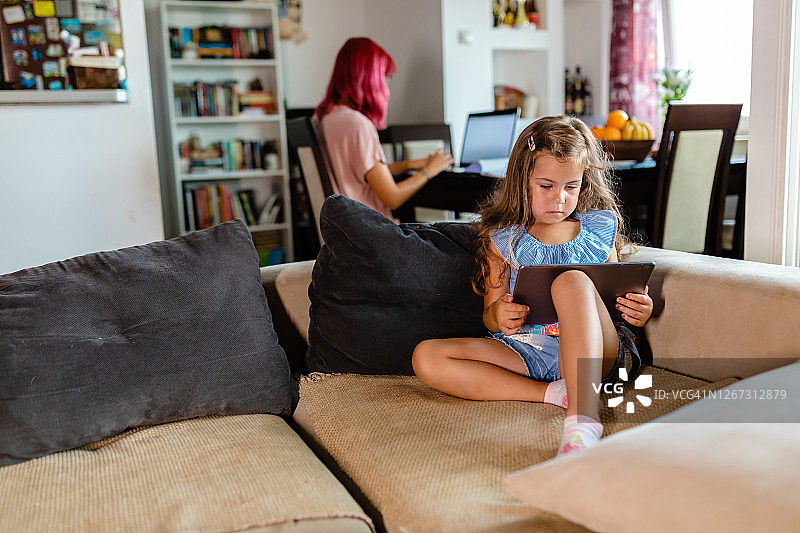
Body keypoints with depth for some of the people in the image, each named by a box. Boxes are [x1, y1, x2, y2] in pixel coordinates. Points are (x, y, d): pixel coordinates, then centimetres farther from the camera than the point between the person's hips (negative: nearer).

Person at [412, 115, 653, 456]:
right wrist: (498, 316, -16)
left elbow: (615, 299, 20)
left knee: (572, 280, -33)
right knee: (426, 357, -21)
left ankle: (582, 415, -44)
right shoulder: (503, 239, 10)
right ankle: (555, 394, -28)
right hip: (523, 349, 2)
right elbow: (490, 315, 10)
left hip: (591, 352, -1)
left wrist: (637, 311, -5)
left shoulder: (600, 229, 13)